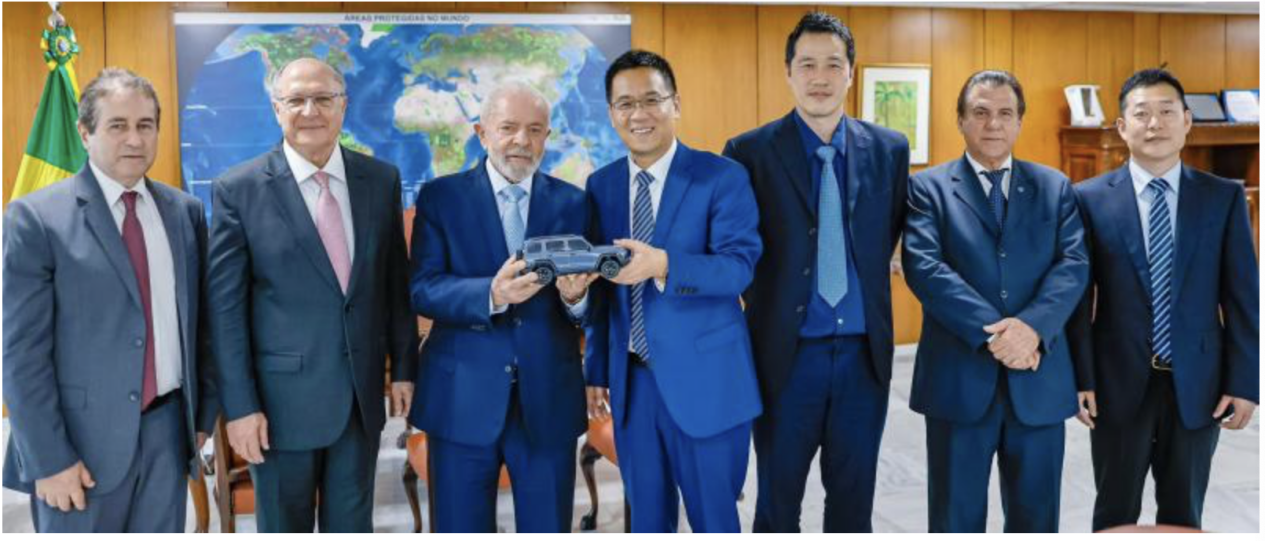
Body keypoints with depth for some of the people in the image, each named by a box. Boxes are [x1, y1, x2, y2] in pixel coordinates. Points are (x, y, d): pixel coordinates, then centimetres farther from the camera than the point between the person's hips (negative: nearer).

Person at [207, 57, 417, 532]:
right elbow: (226, 308, -8)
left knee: (352, 527, 17)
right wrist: (239, 406, -10)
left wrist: (403, 366, 8)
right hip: (282, 397, -2)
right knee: (284, 527, 15)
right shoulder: (238, 190, -8)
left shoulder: (381, 180, 2)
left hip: (362, 394, 3)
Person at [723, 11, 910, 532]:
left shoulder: (889, 149, 4)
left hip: (864, 353, 3)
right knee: (777, 499, 12)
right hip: (787, 354, -2)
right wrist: (759, 308, -4)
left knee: (853, 498, 16)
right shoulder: (749, 152, -6)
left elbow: (893, 236, 15)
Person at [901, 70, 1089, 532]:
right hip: (959, 378, -2)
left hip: (1039, 379, 3)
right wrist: (991, 332, -20)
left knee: (1035, 516, 14)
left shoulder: (1055, 187, 10)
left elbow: (1074, 265, -1)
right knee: (956, 516, 10)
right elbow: (924, 266, -11)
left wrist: (1031, 326, -19)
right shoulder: (928, 187, 2)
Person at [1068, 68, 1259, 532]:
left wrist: (1244, 383, -3)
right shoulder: (1090, 198, -3)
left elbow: (1243, 295, 1)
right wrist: (1081, 380, -6)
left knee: (1183, 516, 15)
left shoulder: (1224, 197, 1)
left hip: (1197, 383, 1)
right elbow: (1079, 296, -3)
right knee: (1115, 516, 12)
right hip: (1118, 383, -1)